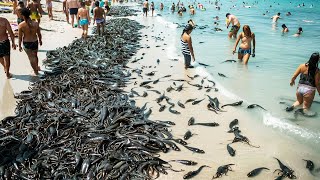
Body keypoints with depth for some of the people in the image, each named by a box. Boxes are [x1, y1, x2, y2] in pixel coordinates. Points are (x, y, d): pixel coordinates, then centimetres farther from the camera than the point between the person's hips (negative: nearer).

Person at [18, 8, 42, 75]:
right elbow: (39, 34, -1)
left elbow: (20, 37, -11)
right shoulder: (35, 24, -13)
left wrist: (19, 46, 2)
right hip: (35, 42, 3)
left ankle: (36, 71, 20)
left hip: (26, 43, -2)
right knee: (35, 55, 26)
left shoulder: (21, 25, -18)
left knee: (31, 57, 12)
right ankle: (36, 67, 47)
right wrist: (40, 40, 18)